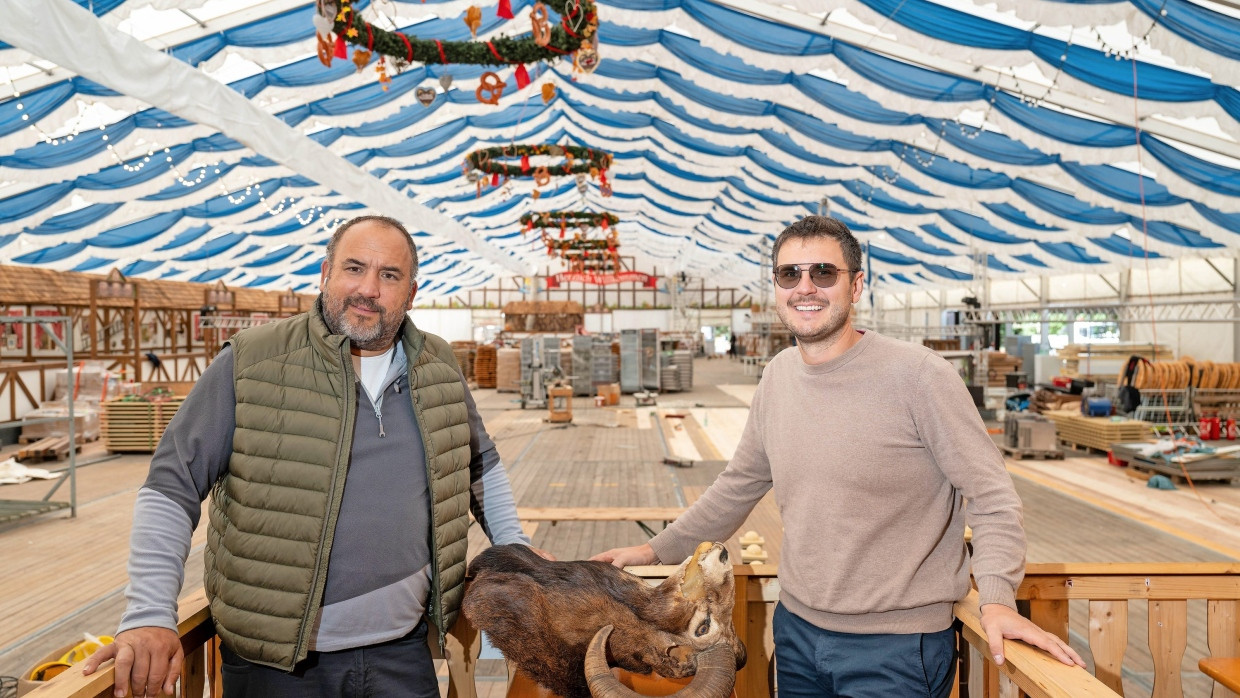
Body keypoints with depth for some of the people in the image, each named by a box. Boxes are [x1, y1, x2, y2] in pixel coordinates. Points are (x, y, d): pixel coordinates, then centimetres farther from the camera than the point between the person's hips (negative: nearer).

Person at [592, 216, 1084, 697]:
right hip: (796, 628, 6)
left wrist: (996, 597, -25)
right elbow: (739, 485, 11)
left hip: (896, 645, -5)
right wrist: (658, 550, 14)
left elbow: (990, 492, -12)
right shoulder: (778, 375, 1)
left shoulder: (918, 376, -16)